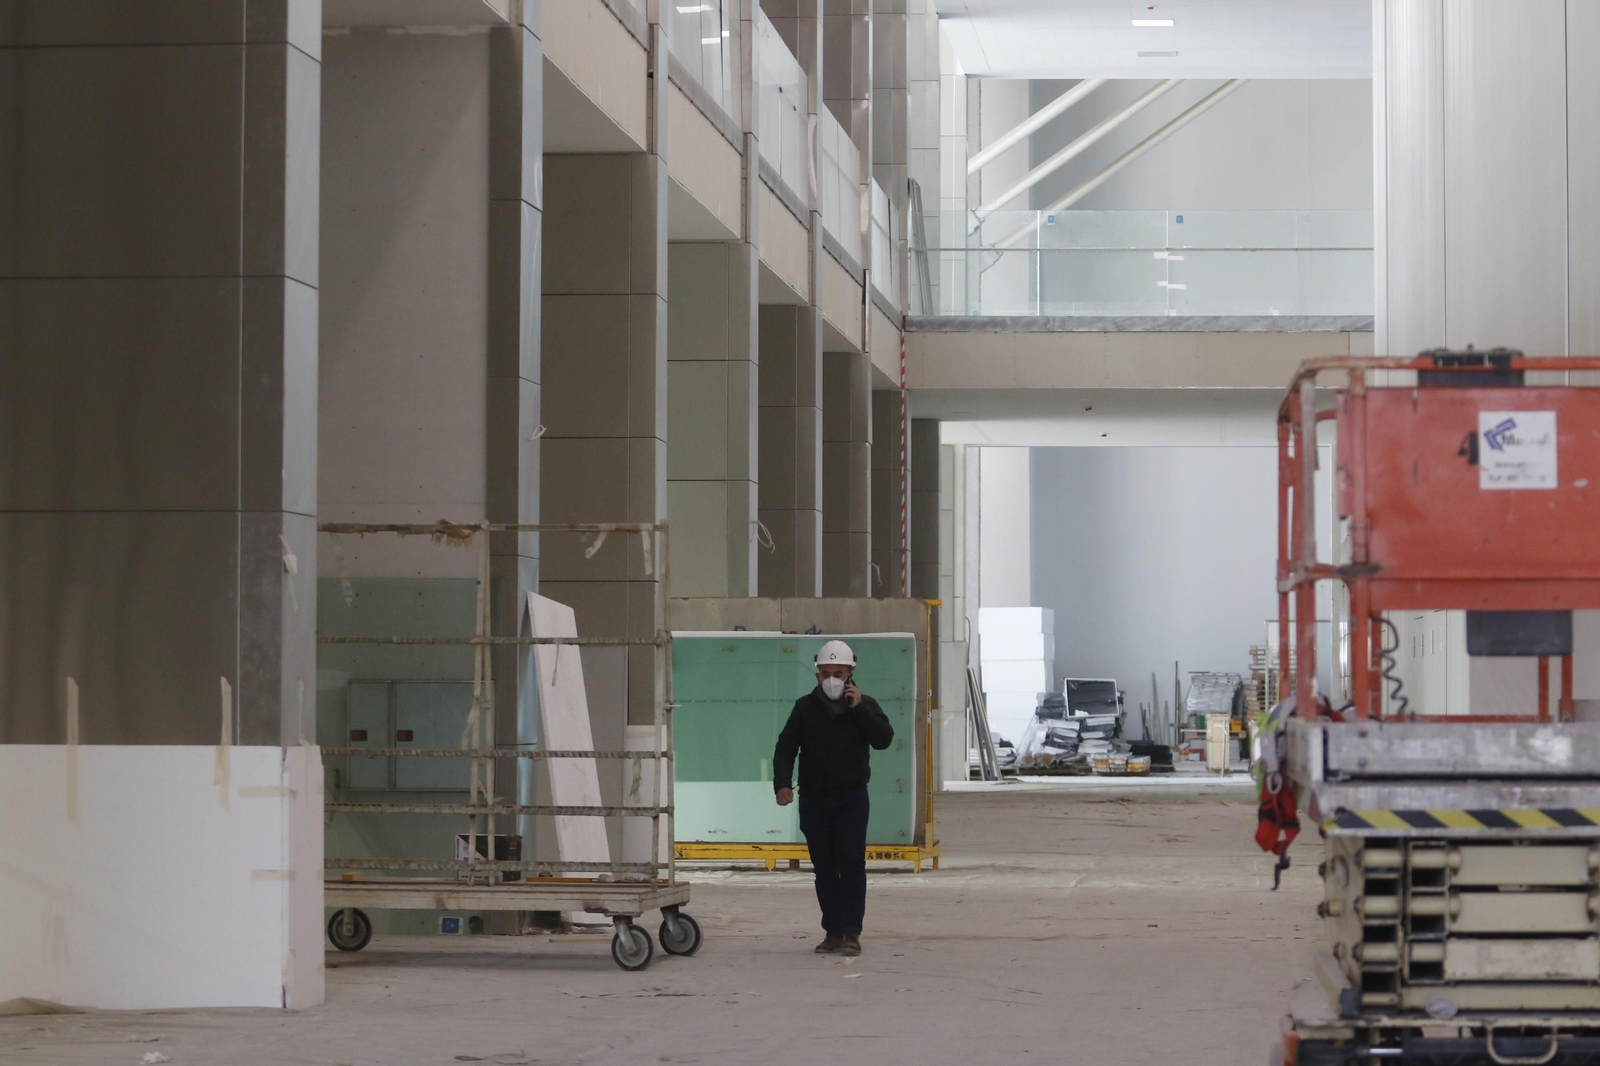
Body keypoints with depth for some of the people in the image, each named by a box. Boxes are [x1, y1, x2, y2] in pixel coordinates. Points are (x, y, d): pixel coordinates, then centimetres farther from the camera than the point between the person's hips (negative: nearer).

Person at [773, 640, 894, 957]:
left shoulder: (865, 706, 2)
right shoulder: (805, 708, 4)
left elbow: (883, 739, -12)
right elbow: (785, 747, 0)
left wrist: (858, 708, -18)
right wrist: (782, 783, -14)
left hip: (852, 799, -2)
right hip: (814, 800, 2)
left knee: (852, 862, -11)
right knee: (824, 867, 4)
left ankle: (851, 933, -8)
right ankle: (832, 932, 9)